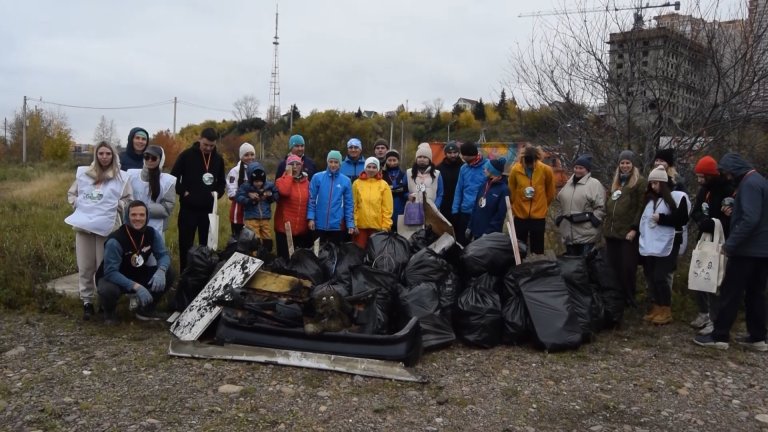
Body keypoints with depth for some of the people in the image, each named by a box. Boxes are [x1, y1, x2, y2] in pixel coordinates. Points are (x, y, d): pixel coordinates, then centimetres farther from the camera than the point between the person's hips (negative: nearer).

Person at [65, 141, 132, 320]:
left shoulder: (121, 177, 3)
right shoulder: (83, 173, 12)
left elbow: (128, 199, 4)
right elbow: (71, 193, 21)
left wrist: (115, 206, -10)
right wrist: (78, 204, 4)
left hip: (107, 226, -3)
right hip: (83, 224, 3)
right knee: (85, 266, 4)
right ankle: (87, 302, 12)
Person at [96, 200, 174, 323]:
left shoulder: (152, 233, -12)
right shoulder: (115, 240, -29)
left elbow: (163, 255, -9)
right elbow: (110, 272, -31)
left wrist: (161, 271, -34)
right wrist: (136, 286, -42)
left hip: (137, 275, 5)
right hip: (112, 277, -5)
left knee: (168, 274, -15)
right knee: (108, 290, -39)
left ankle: (146, 309, 8)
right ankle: (109, 311, 1)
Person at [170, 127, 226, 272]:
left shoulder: (218, 159, 6)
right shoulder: (187, 155, -5)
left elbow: (222, 181, 19)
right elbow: (173, 177, -1)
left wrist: (218, 193, 1)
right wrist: (183, 192, -10)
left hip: (209, 209, 3)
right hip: (188, 208, -3)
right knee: (185, 244, 3)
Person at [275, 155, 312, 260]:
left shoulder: (306, 182, 10)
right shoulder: (281, 180, -2)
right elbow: (285, 191, -25)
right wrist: (289, 174, -15)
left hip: (303, 229, 4)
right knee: (285, 257, 0)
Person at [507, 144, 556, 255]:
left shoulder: (546, 170, -10)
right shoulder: (515, 170, -10)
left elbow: (550, 192, 5)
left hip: (539, 215, 0)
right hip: (520, 215, 0)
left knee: (538, 249, 8)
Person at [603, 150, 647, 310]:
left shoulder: (640, 182, -2)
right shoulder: (616, 181, 20)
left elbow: (642, 207, -9)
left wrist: (634, 228, -16)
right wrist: (606, 226, 17)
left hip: (628, 232, -6)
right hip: (612, 232, 6)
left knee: (627, 268, -3)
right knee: (612, 268, 7)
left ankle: (628, 300, 9)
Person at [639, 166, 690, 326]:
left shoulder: (677, 197, -5)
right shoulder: (649, 198, 14)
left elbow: (683, 219, -10)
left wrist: (661, 218, -15)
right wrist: (635, 230, 11)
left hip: (666, 245, -6)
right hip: (649, 245, 6)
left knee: (660, 277, -7)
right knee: (651, 277, 8)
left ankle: (666, 312, 5)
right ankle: (656, 309, 18)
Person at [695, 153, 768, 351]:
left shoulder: (749, 184, -16)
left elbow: (750, 219, -26)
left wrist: (731, 243, -21)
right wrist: (733, 210, 9)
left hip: (747, 249, -10)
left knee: (730, 292, -4)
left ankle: (719, 336, 1)